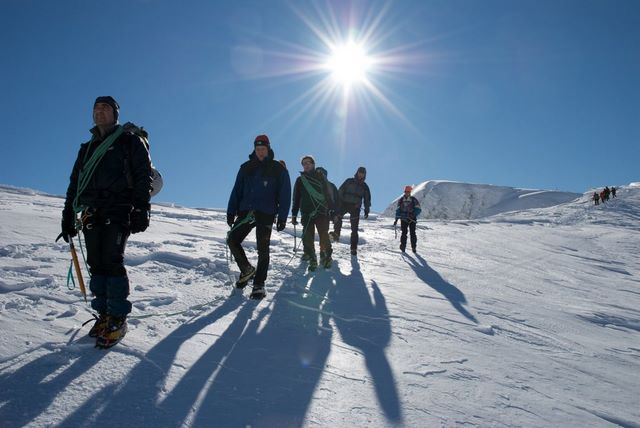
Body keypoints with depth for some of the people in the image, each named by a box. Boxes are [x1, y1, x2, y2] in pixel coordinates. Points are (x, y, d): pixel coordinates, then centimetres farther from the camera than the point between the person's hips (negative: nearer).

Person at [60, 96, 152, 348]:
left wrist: (141, 210, -13)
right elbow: (75, 182, 23)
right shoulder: (87, 148, 24)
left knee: (112, 262, -12)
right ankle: (104, 314, 12)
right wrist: (68, 216, 15)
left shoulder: (130, 141, 7)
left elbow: (143, 176, -3)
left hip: (118, 212, -6)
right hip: (91, 214, 6)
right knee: (96, 264, 3)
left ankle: (118, 318, -6)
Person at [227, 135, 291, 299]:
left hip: (266, 214, -3)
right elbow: (237, 191, 12)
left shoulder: (278, 169, 1)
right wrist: (231, 212, 5)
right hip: (246, 211, 4)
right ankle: (247, 270, 16)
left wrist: (282, 217, -7)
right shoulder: (246, 168, 10)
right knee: (232, 240, -4)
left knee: (263, 249, -2)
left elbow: (285, 195, 0)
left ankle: (259, 284, 6)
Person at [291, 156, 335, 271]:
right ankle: (312, 259, 5)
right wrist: (294, 214, 10)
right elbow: (296, 198, 14)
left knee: (324, 236, -8)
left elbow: (328, 194, 6)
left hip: (322, 211, -2)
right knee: (308, 238, -3)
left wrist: (331, 209, -3)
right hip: (306, 213, 2)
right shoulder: (300, 180, 13)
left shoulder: (321, 177, 8)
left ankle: (326, 257, 6)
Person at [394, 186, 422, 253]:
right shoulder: (401, 200, 8)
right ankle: (403, 247, 2)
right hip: (404, 219, 1)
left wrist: (414, 214, -20)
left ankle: (413, 247, 5)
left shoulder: (413, 200, 0)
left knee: (412, 233, -3)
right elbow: (398, 210, 14)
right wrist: (396, 219, 9)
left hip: (412, 219, -1)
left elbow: (418, 209, -2)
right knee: (404, 233, -5)